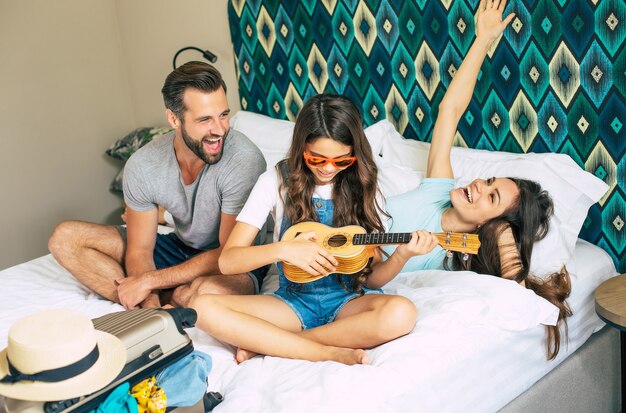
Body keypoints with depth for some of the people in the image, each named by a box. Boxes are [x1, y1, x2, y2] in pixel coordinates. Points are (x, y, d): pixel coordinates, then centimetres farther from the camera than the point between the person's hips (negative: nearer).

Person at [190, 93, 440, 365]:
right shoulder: (276, 182, -4)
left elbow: (372, 279, 0)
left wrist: (401, 256, -22)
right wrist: (284, 249, -25)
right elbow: (227, 261, -9)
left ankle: (265, 343, -21)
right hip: (293, 300, 0)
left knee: (401, 314, -34)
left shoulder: (363, 188, 0)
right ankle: (332, 353, -25)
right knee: (202, 308, -25)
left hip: (348, 301, 1)